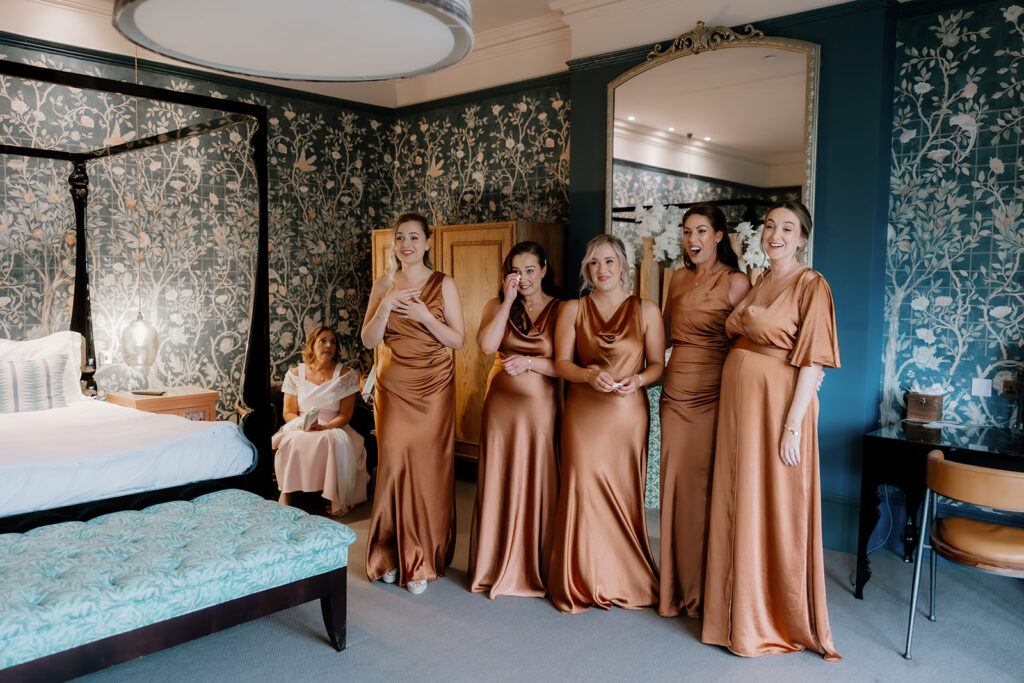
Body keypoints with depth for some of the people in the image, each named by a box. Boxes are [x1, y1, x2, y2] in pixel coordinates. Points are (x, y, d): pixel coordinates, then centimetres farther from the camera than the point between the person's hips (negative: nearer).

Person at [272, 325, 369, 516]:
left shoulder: (346, 375, 2)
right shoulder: (295, 374, 6)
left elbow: (345, 415, -1)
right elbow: (288, 412, 8)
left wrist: (323, 427, -20)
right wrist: (302, 423, -15)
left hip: (334, 429, -1)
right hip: (300, 429, 1)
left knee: (333, 442, -37)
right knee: (291, 442, -34)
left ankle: (336, 499, -24)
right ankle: (286, 492, -18)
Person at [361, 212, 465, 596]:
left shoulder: (443, 284, 1)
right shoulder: (383, 286, 8)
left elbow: (458, 340, -2)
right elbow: (368, 340, 2)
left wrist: (424, 316, -15)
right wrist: (386, 305, -13)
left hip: (433, 388, -2)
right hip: (393, 387, 2)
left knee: (429, 469, -2)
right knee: (393, 464, -2)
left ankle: (423, 561, 12)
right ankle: (392, 554, 15)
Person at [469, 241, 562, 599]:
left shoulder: (560, 310, 1)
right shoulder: (498, 306, 6)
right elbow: (486, 345, -14)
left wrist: (530, 362, -17)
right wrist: (509, 301, -13)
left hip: (541, 407, -1)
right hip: (502, 405, 2)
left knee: (539, 485, 3)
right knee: (499, 482, 6)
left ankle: (538, 569, 19)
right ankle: (499, 566, 21)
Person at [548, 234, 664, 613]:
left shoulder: (646, 310, 6)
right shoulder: (572, 310, 8)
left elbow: (658, 364, 5)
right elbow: (561, 362, 3)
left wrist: (637, 380, -15)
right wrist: (590, 374, -16)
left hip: (628, 413, 0)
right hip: (583, 413, 0)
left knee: (625, 493, 2)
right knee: (583, 490, -3)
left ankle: (627, 581, 20)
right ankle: (582, 583, 13)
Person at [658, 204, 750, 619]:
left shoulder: (735, 282, -4)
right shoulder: (679, 278, 13)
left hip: (713, 393, -5)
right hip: (676, 392, 5)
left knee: (707, 486, -2)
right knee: (676, 484, 7)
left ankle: (706, 591, 13)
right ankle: (678, 588, 21)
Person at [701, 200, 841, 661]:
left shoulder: (810, 285, -8)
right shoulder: (754, 284, 14)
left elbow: (812, 361, -14)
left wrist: (793, 425, -19)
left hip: (778, 404, -7)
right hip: (737, 401, 7)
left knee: (777, 510, 1)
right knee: (737, 506, 12)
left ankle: (784, 619, 19)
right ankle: (740, 611, 28)